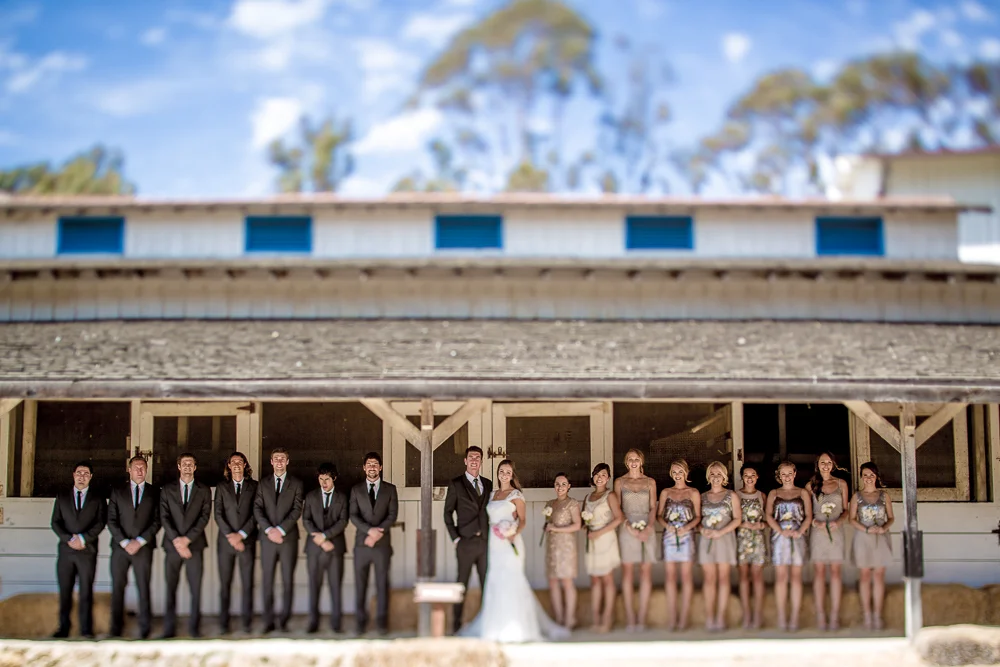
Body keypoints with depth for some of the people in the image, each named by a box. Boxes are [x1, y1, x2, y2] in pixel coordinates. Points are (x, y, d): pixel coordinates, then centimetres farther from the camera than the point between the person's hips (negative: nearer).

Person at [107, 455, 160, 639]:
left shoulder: (154, 493, 8)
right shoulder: (117, 492, 11)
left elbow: (157, 521, 3)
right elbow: (111, 520, 5)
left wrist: (140, 541, -8)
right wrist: (124, 542, -7)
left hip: (143, 548, -1)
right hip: (120, 547, 1)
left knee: (143, 588, -1)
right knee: (117, 588, 0)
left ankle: (145, 629, 4)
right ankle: (116, 629, 5)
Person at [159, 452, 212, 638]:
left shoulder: (204, 491, 9)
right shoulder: (167, 490, 11)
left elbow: (204, 517, 0)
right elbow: (164, 517, 2)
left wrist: (187, 539, -11)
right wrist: (176, 540, -11)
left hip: (194, 545, -1)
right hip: (172, 545, 1)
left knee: (195, 589, -2)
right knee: (170, 588, 0)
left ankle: (194, 627, 5)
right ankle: (169, 629, 4)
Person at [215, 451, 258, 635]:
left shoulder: (253, 487, 8)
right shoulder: (222, 487, 11)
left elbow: (256, 514, 1)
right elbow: (218, 514, 4)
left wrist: (241, 534, -8)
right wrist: (230, 535, -8)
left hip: (247, 541, -1)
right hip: (226, 541, 1)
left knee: (247, 583, -2)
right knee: (225, 583, 0)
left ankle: (246, 622, 3)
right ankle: (223, 623, 3)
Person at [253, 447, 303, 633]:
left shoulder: (296, 484, 7)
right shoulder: (263, 484, 12)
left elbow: (297, 510, -2)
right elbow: (257, 509, 3)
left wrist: (281, 529, -13)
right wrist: (268, 529, -11)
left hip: (288, 537, -1)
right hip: (267, 538, 1)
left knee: (288, 581, -1)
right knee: (267, 581, 0)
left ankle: (284, 621, 4)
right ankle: (268, 621, 3)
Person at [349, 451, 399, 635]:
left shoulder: (390, 489, 9)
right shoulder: (356, 489, 10)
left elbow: (392, 515, 1)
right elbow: (353, 515, 1)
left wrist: (378, 532, -12)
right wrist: (370, 530, -14)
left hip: (382, 544, -1)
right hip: (362, 544, 1)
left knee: (382, 583, 0)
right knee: (360, 584, 1)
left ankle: (382, 621, 5)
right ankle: (360, 621, 8)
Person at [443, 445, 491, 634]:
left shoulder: (488, 484, 13)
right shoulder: (456, 484, 1)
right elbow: (448, 513, 1)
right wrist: (455, 538, -5)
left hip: (485, 541, 4)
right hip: (466, 542, -4)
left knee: (487, 583, 4)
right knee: (462, 583, 0)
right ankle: (456, 622, 8)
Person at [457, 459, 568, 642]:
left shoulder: (516, 495, -1)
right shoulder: (493, 494, 16)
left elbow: (522, 521, -6)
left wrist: (514, 533, -23)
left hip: (509, 542, -6)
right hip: (494, 543, 6)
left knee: (510, 581, -8)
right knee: (495, 583, 5)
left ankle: (514, 629, -4)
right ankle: (498, 626, 12)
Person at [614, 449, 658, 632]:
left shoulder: (650, 482, 13)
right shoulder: (620, 482, 9)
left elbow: (653, 507, 8)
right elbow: (617, 509, 3)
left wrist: (649, 527, -9)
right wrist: (630, 528, -9)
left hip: (647, 529, 1)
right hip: (627, 529, -1)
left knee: (646, 573, -2)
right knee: (627, 572, -4)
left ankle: (642, 617, 0)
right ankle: (630, 618, -4)